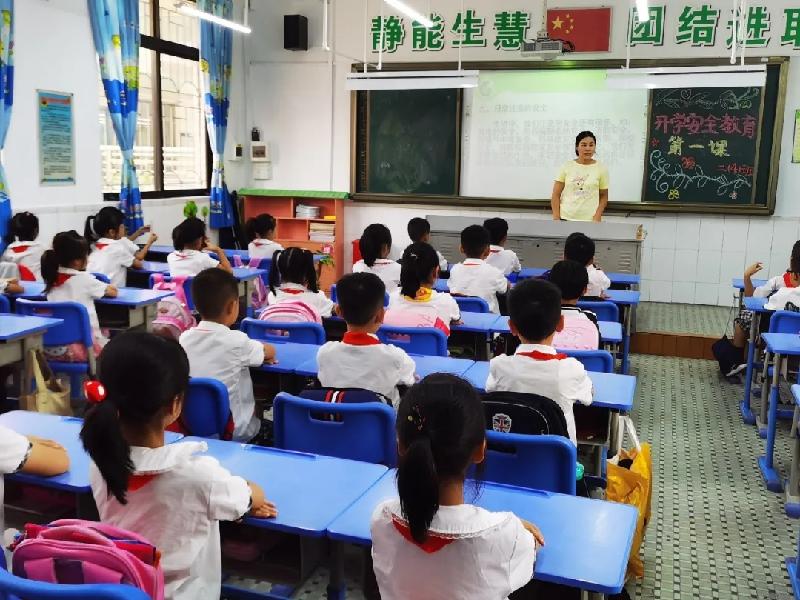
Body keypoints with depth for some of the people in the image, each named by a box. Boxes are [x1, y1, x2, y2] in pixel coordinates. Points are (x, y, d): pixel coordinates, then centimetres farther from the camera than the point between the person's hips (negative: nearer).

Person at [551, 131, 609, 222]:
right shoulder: (566, 166, 4)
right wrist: (556, 218, -4)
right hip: (566, 218, 0)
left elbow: (603, 196, 9)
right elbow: (556, 195, 5)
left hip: (589, 220, 0)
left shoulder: (601, 168, 4)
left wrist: (597, 217, -5)